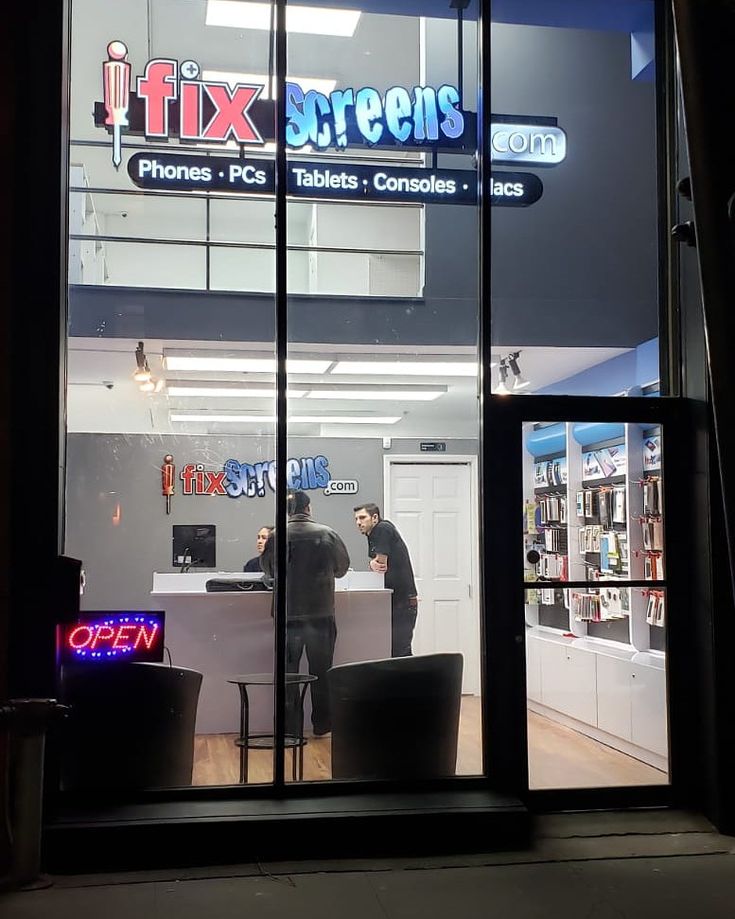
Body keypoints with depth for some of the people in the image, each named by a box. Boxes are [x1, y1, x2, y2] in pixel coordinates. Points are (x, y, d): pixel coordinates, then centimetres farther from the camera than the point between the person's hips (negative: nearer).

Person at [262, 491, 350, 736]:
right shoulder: (328, 534, -6)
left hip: (288, 614, 0)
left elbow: (268, 569, 10)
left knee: (288, 671, 9)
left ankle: (289, 727, 11)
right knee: (321, 670, 11)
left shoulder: (276, 537, -7)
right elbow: (342, 567, 8)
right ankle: (321, 725, 17)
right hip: (321, 612, 0)